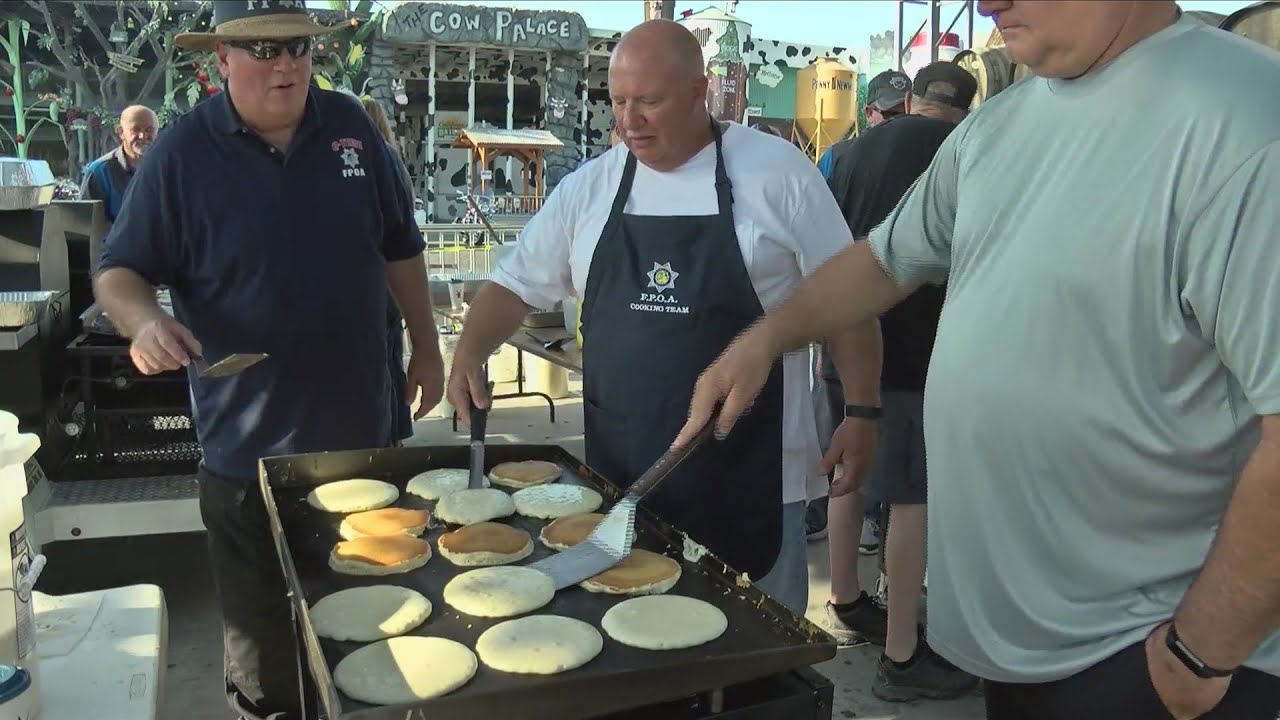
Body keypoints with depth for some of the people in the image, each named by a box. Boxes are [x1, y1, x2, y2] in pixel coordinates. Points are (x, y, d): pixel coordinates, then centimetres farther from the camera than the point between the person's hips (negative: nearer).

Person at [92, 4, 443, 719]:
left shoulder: (350, 125, 0)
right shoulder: (184, 150, -7)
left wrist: (427, 346, 12)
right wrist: (145, 319, -24)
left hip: (359, 431, 3)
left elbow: (401, 247, 10)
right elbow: (119, 271, -3)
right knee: (262, 637, 10)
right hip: (248, 446, -2)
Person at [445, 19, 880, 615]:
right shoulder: (589, 188, 5)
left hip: (750, 470, -3)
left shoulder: (776, 172, -5)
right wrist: (470, 353, -6)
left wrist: (861, 411, -3)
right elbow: (516, 284, 11)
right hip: (620, 469, 3)